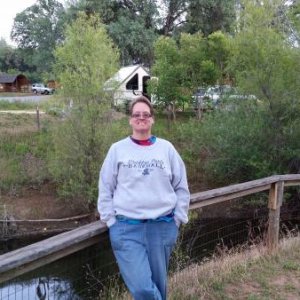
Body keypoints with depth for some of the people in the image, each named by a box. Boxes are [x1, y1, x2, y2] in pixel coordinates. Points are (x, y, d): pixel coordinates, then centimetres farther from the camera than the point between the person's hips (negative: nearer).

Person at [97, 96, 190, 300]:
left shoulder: (166, 148, 4)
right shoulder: (117, 149, 2)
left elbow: (182, 188, 8)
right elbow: (105, 190, 5)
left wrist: (177, 220, 4)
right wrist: (112, 222, 0)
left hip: (162, 227, 1)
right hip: (126, 228, -1)